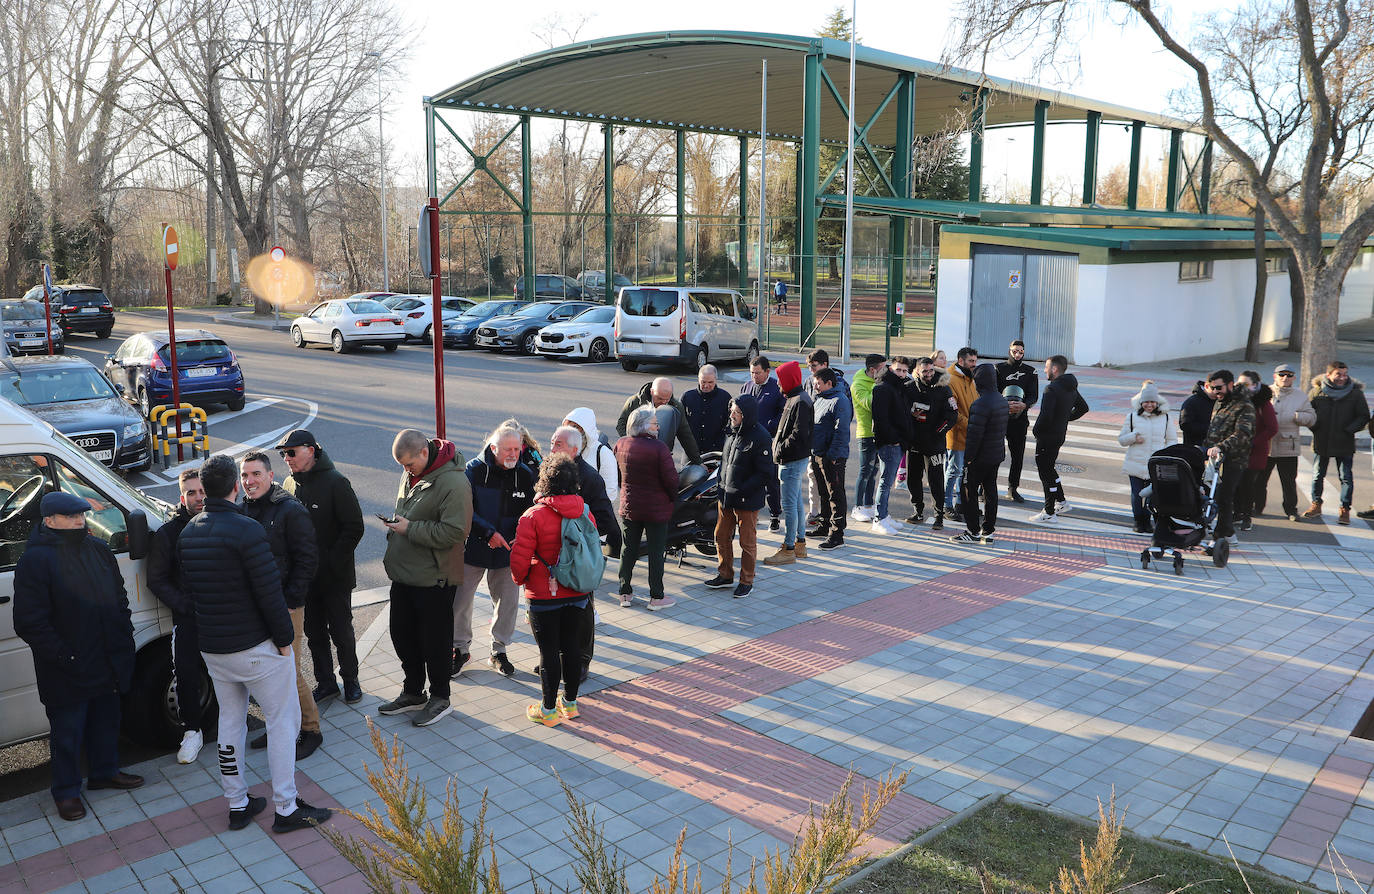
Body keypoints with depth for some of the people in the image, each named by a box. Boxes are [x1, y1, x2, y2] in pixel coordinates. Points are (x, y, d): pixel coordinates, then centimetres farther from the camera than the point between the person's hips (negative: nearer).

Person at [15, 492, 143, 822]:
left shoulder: (98, 549, 7)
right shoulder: (36, 559, -15)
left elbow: (119, 597, 17)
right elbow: (30, 622, -16)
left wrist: (124, 637, 8)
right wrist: (62, 656, -17)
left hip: (107, 663, 6)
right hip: (67, 671, -6)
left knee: (106, 721, 20)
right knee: (68, 732, 7)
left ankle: (105, 771, 38)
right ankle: (66, 790, 23)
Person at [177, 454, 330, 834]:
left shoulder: (187, 533, 4)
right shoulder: (245, 530, -21)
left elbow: (189, 588, 12)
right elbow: (269, 591, -22)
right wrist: (285, 637, -11)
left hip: (212, 647, 8)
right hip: (257, 646, -7)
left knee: (230, 722, 18)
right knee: (282, 721, 5)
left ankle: (237, 805, 27)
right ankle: (286, 809, 9)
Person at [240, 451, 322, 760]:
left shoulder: (291, 510, -10)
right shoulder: (242, 511, 8)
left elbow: (306, 560, -11)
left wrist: (290, 600, -14)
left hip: (285, 607, -6)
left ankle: (310, 730, 13)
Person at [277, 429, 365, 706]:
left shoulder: (335, 482, -13)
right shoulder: (289, 485, 4)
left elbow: (354, 528, -14)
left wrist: (332, 562, -17)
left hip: (335, 577, -5)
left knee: (341, 632, 7)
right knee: (314, 633, 14)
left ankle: (350, 680, 25)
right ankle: (325, 682, 28)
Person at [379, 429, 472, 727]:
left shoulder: (453, 483, -21)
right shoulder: (410, 473, 7)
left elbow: (453, 532, -25)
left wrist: (410, 528, -21)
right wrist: (396, 524, 6)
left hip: (434, 579, -9)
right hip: (404, 574, 9)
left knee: (435, 640, 5)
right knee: (402, 635, 18)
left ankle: (440, 698, 23)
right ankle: (413, 692, 35)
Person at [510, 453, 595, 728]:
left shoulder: (533, 516, -17)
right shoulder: (584, 513, -2)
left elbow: (519, 559, -15)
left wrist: (520, 578, 6)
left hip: (544, 596, -5)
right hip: (577, 594, 5)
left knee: (549, 651, 4)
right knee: (571, 647, 16)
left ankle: (548, 710, 15)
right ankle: (570, 703, 28)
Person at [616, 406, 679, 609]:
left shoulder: (620, 445, -1)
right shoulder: (659, 448, -19)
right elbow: (671, 478, -18)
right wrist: (673, 497, 1)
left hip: (628, 507, 5)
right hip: (657, 508, -5)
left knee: (628, 549, 15)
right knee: (656, 552, 6)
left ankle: (625, 594, 23)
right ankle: (656, 597, 14)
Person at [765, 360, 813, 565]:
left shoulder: (800, 402, -18)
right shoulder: (794, 399, 14)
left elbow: (798, 435, -24)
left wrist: (780, 450, -17)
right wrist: (778, 444, 9)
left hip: (793, 462, -11)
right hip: (792, 460, 11)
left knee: (789, 505, -6)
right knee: (797, 502, 16)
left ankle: (788, 550, -1)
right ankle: (800, 544, 26)